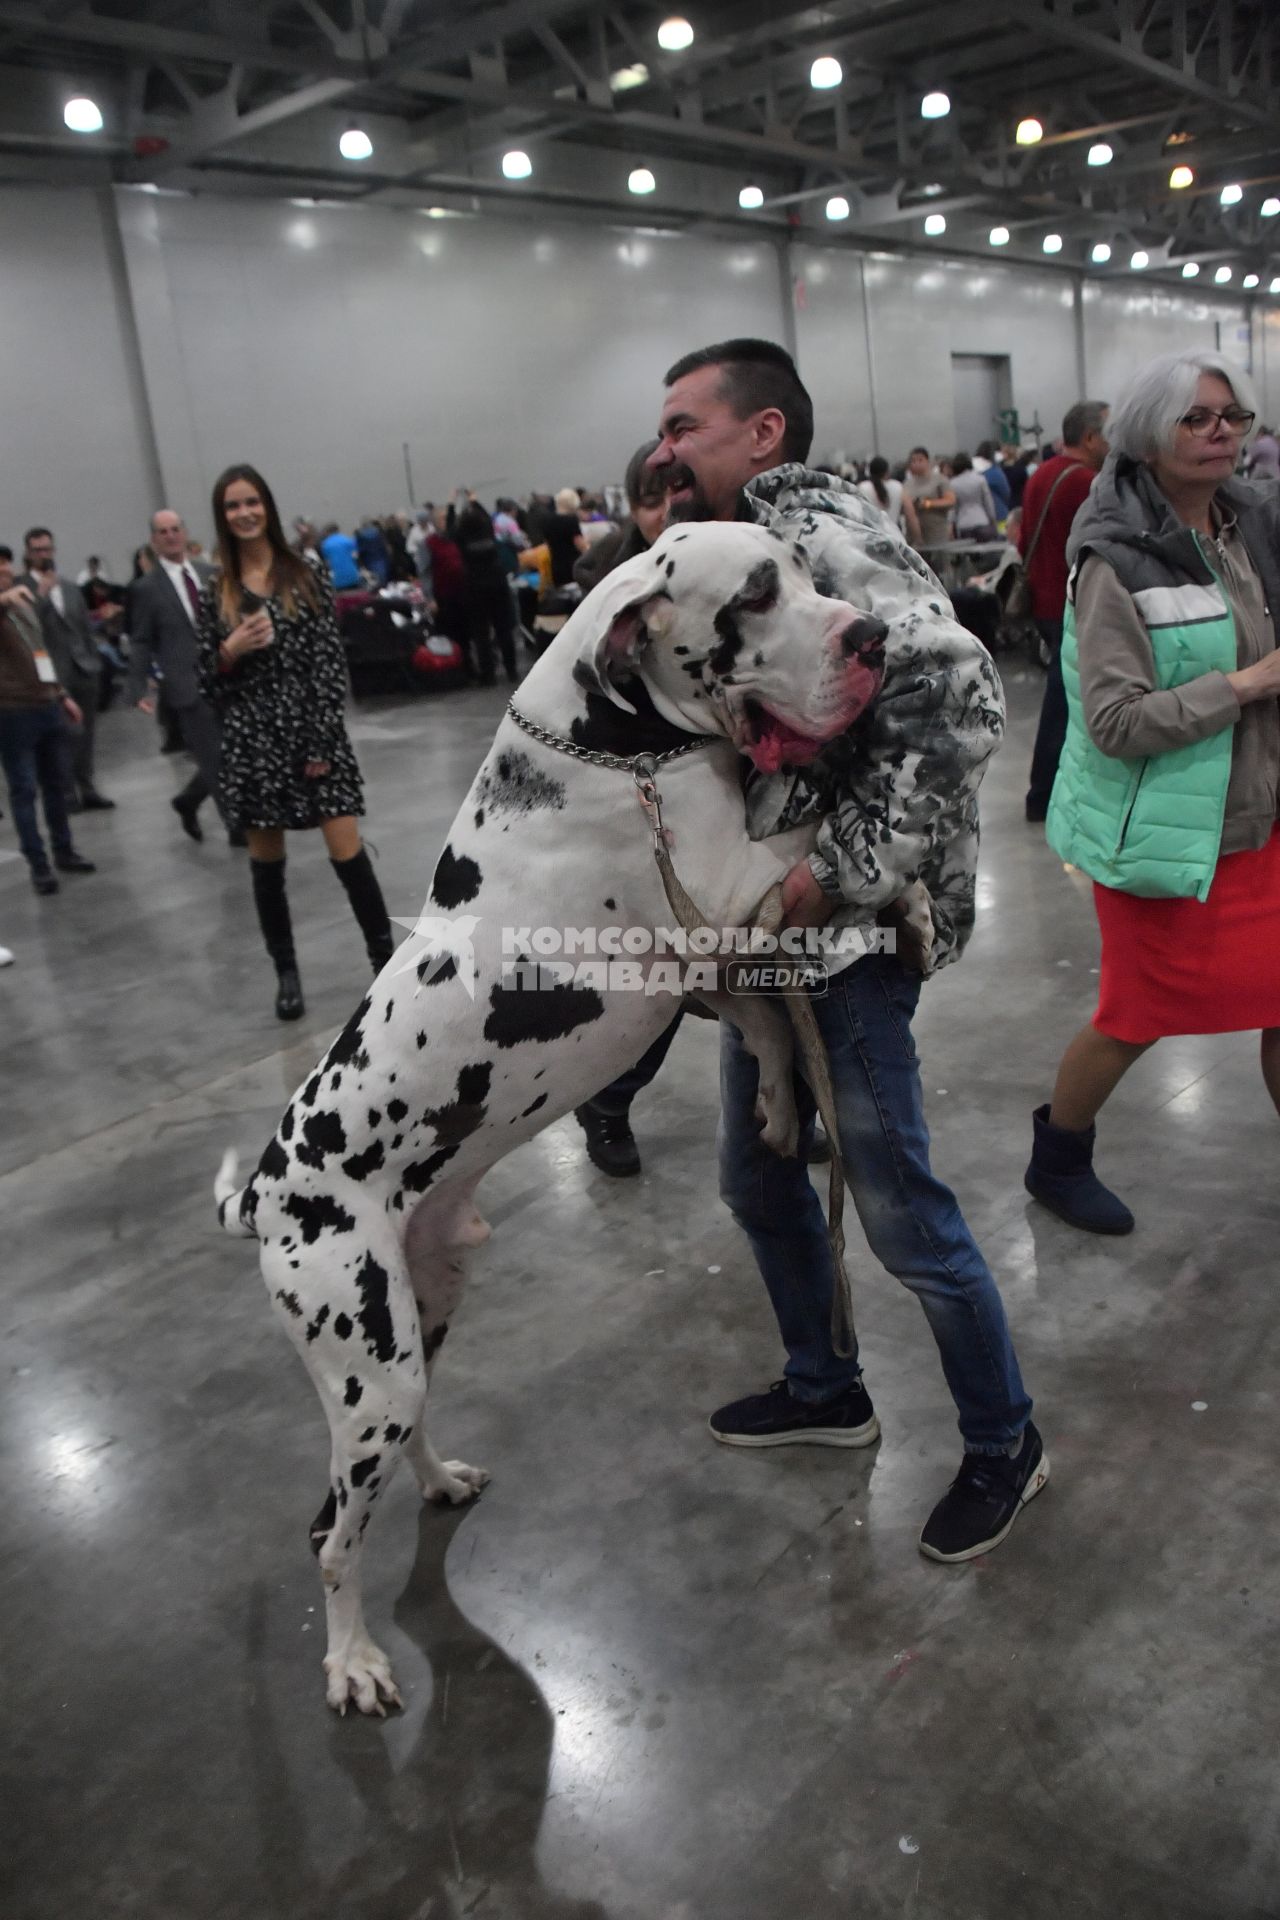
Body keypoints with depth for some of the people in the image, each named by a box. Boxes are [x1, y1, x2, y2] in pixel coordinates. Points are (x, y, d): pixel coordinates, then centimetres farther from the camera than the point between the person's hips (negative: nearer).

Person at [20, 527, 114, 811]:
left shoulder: (71, 587, 16)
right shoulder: (23, 590, -4)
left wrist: (93, 662, 12)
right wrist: (42, 594, -20)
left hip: (84, 671, 6)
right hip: (53, 675, -6)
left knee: (84, 735, 9)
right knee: (64, 737, -8)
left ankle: (87, 790, 17)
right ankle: (67, 794, -1)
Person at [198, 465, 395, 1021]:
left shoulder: (306, 574, 0)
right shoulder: (215, 593, 6)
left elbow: (330, 661, -4)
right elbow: (209, 682, 8)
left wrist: (323, 741, -11)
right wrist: (229, 651, -13)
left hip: (313, 731, -2)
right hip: (250, 741, 2)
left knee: (347, 854, -6)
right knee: (266, 864, 8)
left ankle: (385, 958, 8)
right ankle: (286, 973, 22)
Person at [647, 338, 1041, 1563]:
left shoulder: (819, 533, -16)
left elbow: (957, 698, -27)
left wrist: (847, 876, -25)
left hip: (844, 942, -9)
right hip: (762, 933, 10)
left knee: (901, 1216, 3)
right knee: (759, 1182, 21)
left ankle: (1003, 1441, 27)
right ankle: (824, 1389, 43)